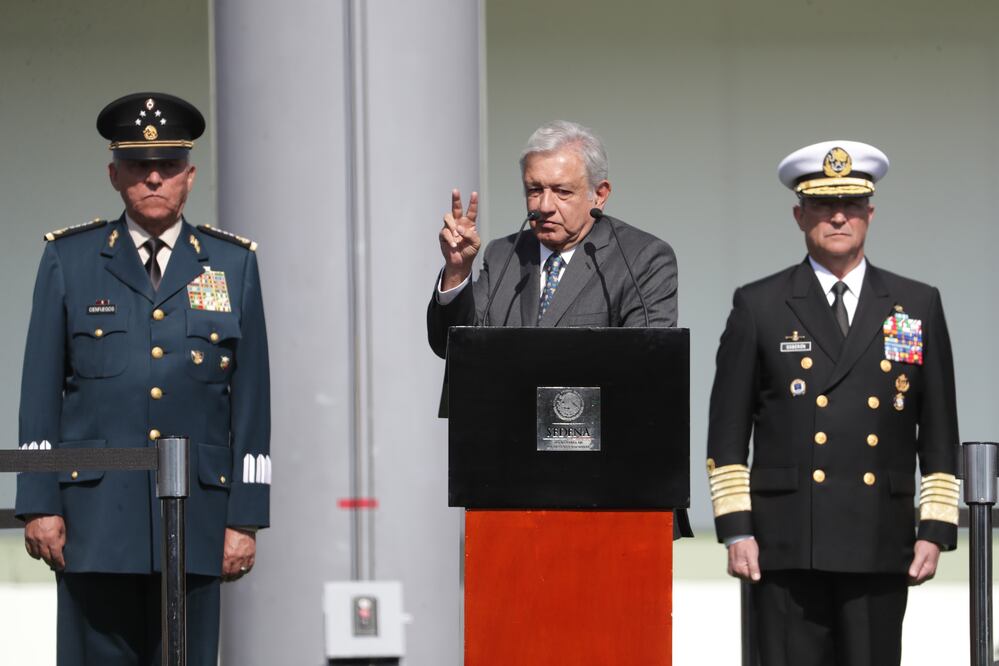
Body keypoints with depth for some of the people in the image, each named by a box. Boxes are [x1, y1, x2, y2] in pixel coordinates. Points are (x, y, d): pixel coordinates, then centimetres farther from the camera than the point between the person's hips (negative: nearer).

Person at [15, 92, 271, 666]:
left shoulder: (233, 264, 9)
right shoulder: (69, 260, 8)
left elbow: (252, 401, 8)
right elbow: (41, 391, 6)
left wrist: (246, 517, 2)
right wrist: (40, 504, -2)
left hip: (196, 516, 1)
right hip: (96, 519, -1)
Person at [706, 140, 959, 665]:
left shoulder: (918, 306, 11)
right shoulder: (758, 307, 7)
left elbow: (939, 434, 11)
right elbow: (727, 433, 6)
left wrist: (936, 529, 4)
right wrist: (736, 529, -2)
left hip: (880, 546, 1)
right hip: (787, 545, -1)